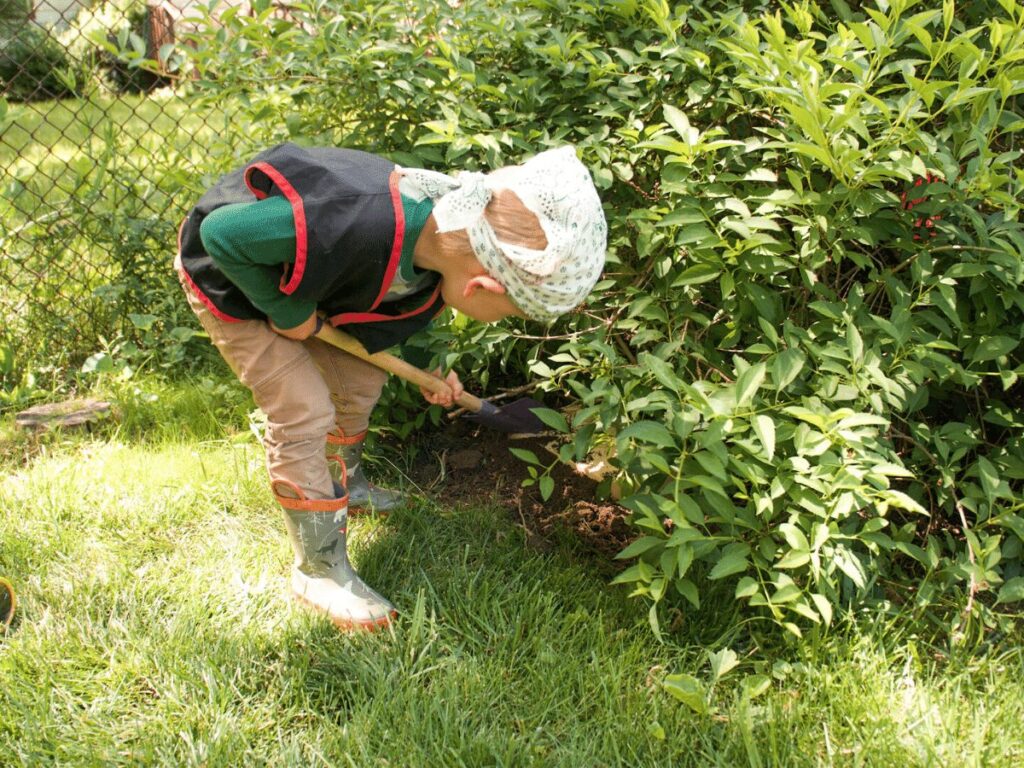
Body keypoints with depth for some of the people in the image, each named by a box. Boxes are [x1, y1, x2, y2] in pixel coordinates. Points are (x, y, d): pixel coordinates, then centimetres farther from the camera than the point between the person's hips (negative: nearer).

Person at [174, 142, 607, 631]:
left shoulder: (444, 228, -17)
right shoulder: (356, 228, -45)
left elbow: (391, 310, 6)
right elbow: (223, 232, -34)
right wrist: (285, 312, -24)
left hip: (300, 274, 7)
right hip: (228, 274, -7)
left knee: (362, 381, 13)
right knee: (304, 415, -10)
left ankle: (346, 487, 42)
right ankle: (319, 571, 8)